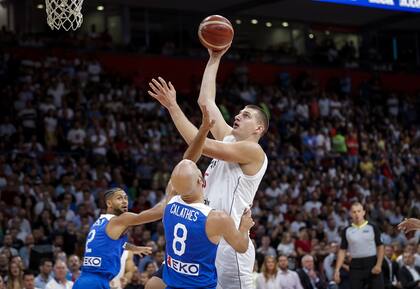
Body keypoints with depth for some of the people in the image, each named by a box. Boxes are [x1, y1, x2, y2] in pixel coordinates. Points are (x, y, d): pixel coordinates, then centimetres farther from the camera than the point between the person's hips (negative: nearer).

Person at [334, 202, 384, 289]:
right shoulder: (347, 231, 7)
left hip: (373, 265, -2)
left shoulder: (372, 227, 2)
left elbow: (380, 247, 1)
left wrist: (378, 265, -12)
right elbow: (342, 251, 8)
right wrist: (337, 270, -1)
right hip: (356, 267, 2)